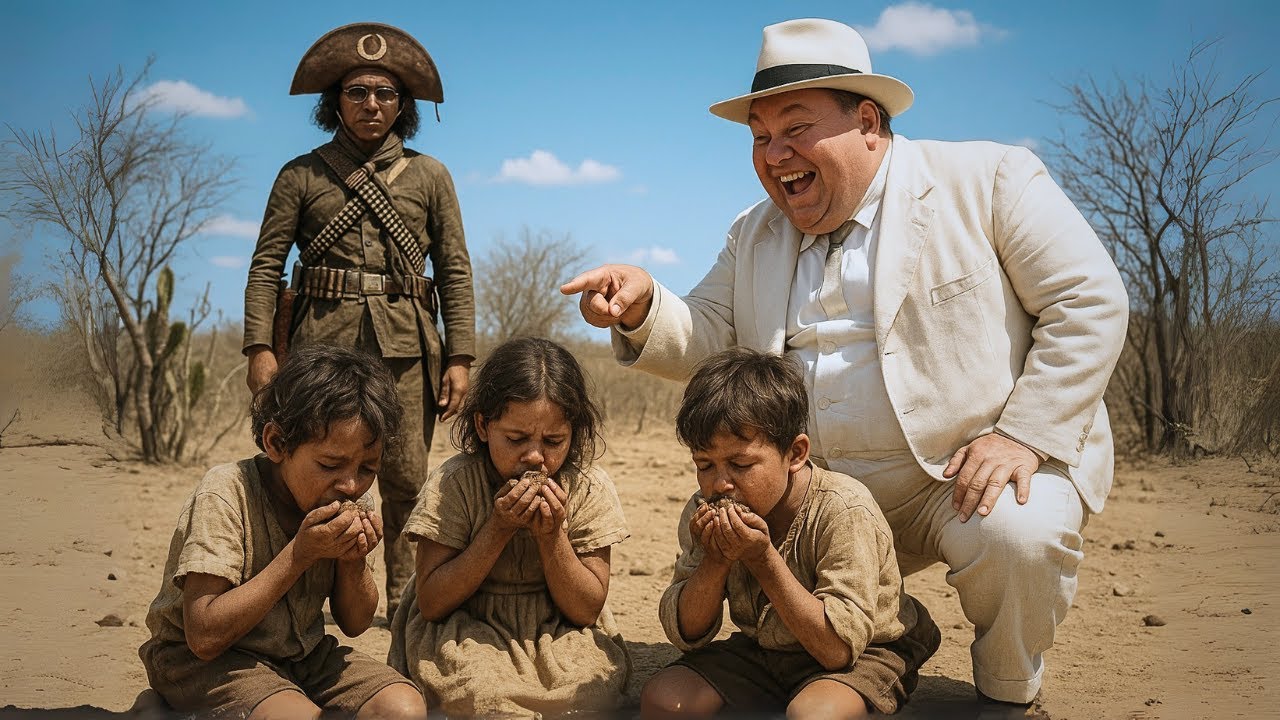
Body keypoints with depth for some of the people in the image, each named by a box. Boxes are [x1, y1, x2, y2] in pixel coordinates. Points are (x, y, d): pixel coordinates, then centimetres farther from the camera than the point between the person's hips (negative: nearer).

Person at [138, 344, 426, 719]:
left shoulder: (351, 501, -5)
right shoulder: (225, 495, -22)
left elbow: (354, 624, 5)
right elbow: (204, 637, -26)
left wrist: (354, 561, -17)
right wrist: (300, 554, -30)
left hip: (303, 652, 5)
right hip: (206, 661, -5)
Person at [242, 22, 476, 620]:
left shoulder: (429, 176, 13)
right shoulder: (302, 175, 10)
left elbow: (455, 271, 9)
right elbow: (266, 265, 6)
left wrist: (459, 356, 0)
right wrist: (260, 347, -6)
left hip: (406, 342, 1)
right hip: (323, 338, 0)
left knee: (406, 480, -1)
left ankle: (407, 605, 7)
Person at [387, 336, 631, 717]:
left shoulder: (590, 490, -8)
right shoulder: (452, 484, -14)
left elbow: (586, 611, -6)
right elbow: (431, 604, -14)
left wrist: (552, 535, -21)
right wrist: (497, 529, -23)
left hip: (558, 635, 3)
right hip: (467, 637, -3)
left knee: (593, 688, -27)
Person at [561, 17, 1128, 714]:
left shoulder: (989, 180, -5)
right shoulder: (754, 234, 11)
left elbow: (1090, 302, -8)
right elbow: (705, 339, 4)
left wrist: (1025, 434, -17)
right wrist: (644, 308, -18)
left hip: (973, 472, -5)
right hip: (827, 498, 5)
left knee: (1016, 537, -32)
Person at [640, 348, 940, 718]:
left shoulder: (844, 510, -24)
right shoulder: (705, 511, -8)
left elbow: (840, 648, -27)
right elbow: (686, 635, -4)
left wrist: (762, 557, -31)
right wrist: (715, 560, -23)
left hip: (861, 657, -5)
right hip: (761, 650, 5)